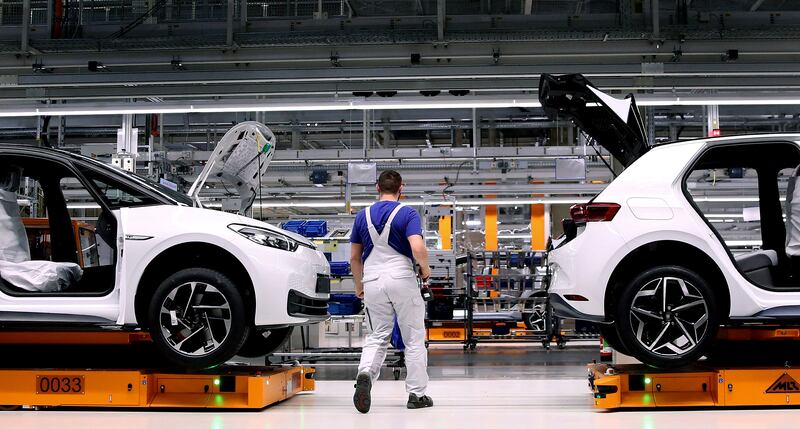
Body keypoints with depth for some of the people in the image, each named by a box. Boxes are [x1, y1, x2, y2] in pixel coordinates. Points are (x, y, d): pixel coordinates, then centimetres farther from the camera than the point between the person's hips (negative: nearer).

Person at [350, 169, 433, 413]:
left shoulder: (363, 216, 9)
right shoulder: (407, 213, -5)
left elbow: (354, 257, 13)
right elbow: (418, 248, -19)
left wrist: (359, 286, 26)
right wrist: (425, 269, 1)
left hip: (373, 281, 3)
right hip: (402, 279, -3)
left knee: (377, 337, 11)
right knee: (414, 339, 8)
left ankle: (365, 374, -17)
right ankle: (417, 394, 12)